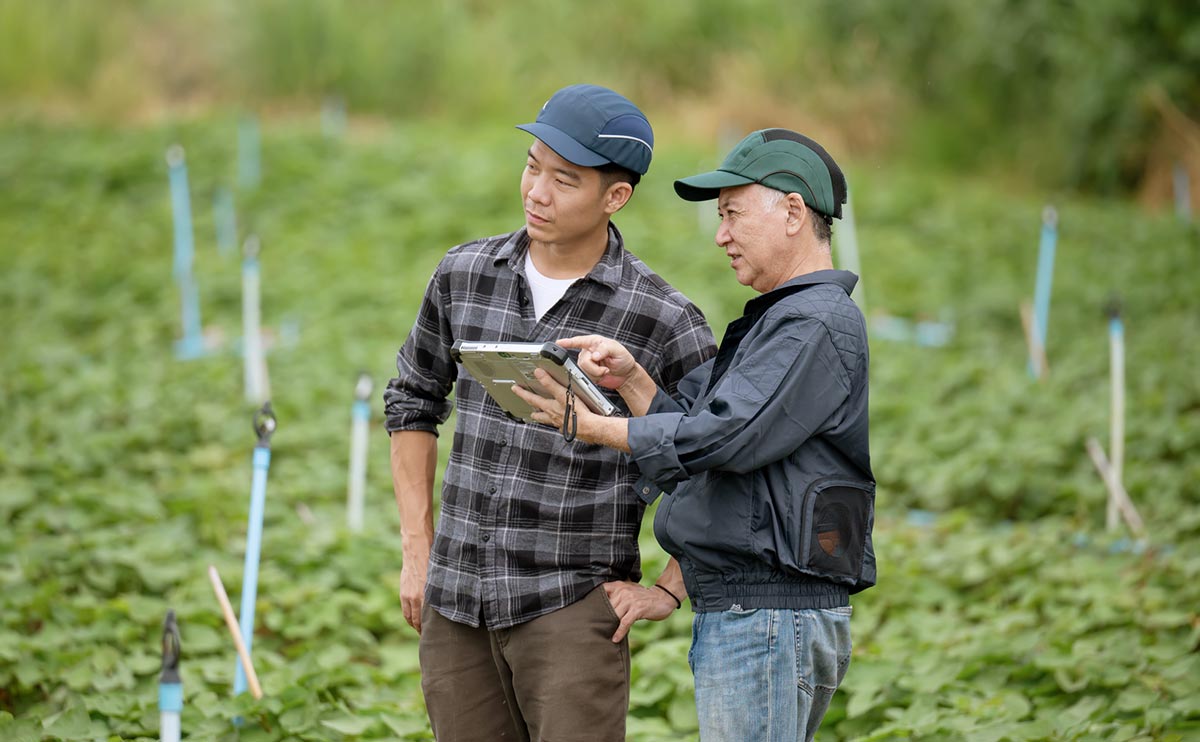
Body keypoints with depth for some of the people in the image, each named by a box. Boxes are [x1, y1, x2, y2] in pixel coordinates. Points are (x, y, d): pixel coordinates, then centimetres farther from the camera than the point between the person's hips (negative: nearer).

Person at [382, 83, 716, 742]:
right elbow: (414, 401, 18)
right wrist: (417, 552, 13)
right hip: (455, 604, 4)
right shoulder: (464, 275, 4)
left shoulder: (661, 318, -8)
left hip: (573, 606, -4)